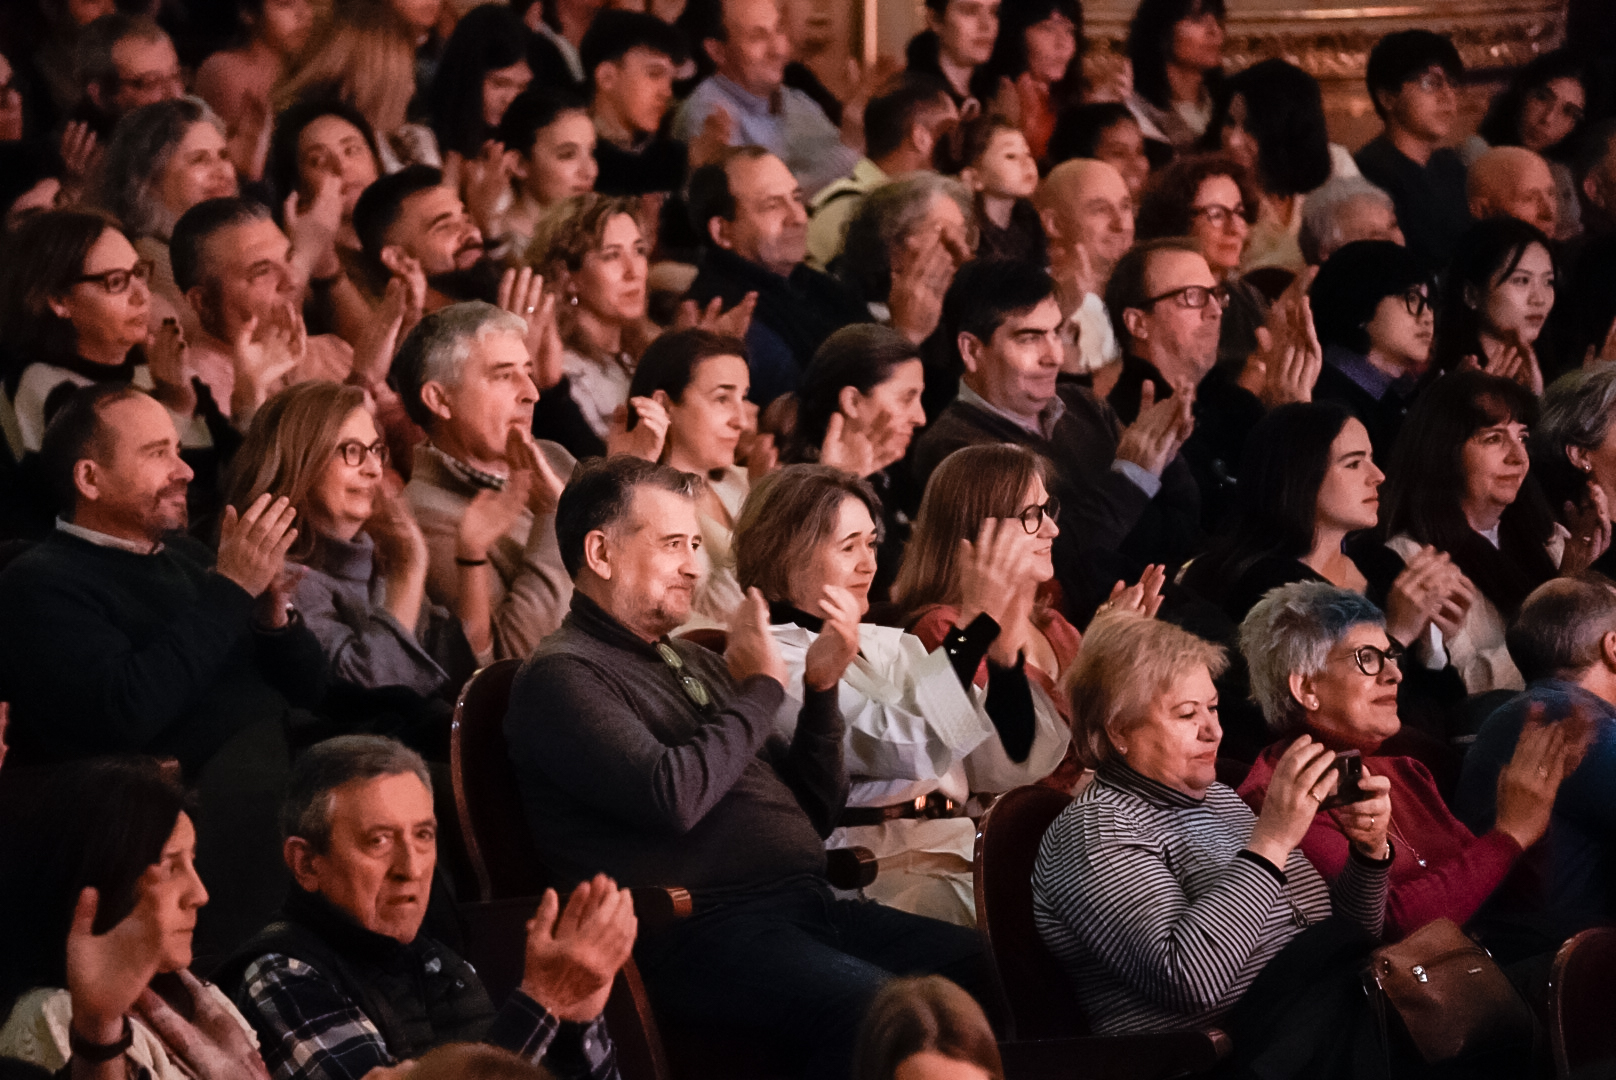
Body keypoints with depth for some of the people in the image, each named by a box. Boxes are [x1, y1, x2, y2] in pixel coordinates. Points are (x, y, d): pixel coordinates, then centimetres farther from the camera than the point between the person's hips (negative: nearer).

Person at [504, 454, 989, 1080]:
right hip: (701, 930, -8)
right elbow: (673, 797, -18)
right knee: (877, 1009, -33)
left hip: (807, 909, 8)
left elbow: (815, 816, 26)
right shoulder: (562, 675, -1)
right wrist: (760, 689, -3)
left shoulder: (692, 662, 25)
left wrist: (821, 692, 9)